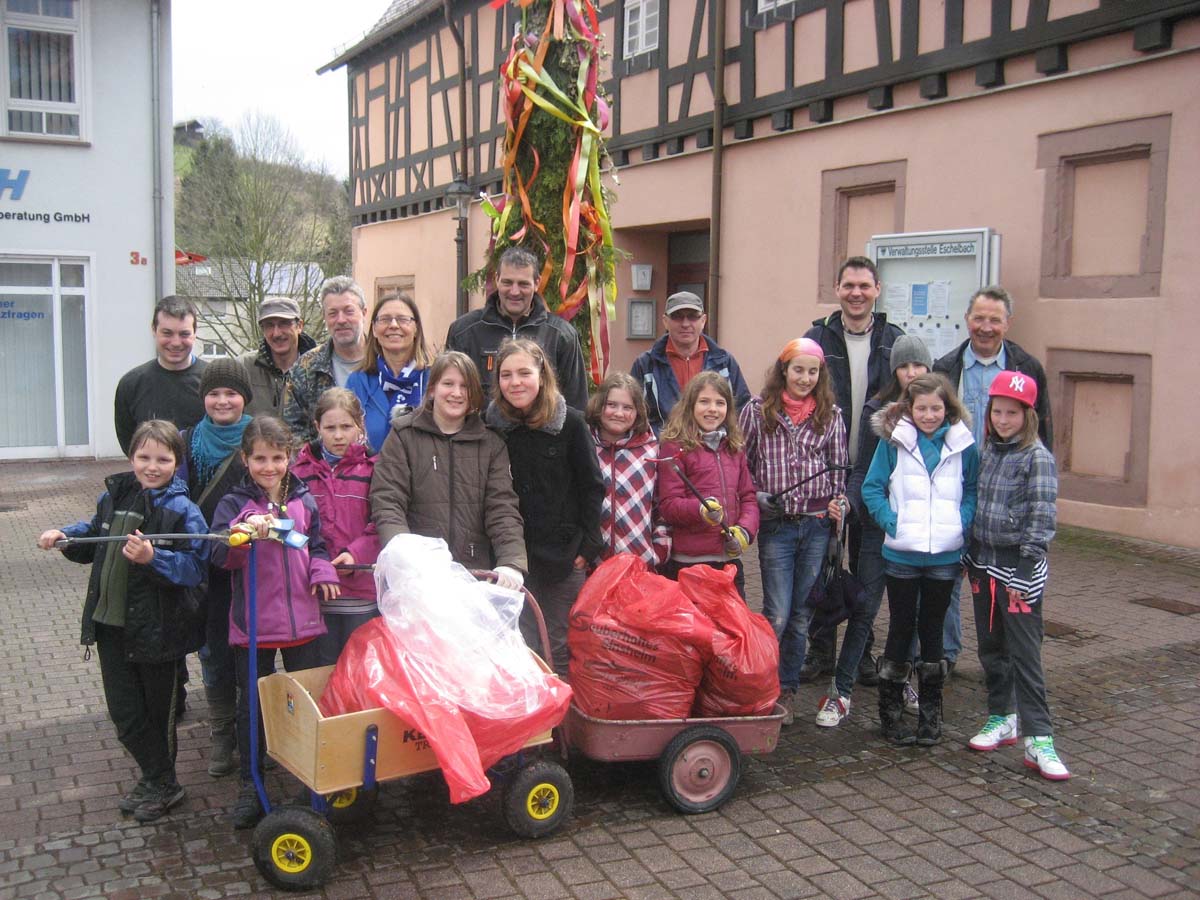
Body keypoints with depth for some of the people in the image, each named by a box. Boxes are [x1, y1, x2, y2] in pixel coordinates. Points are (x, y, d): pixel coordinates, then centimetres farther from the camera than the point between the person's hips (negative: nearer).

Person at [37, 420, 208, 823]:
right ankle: (158, 782, 30)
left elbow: (194, 567, -20)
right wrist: (64, 535, 4)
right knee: (123, 710, 12)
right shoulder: (113, 496, 4)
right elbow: (94, 536, 21)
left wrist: (153, 558, -33)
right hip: (111, 623, 6)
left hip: (156, 627, -6)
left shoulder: (182, 510, -15)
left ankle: (160, 782, 31)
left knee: (157, 709, 11)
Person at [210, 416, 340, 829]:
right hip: (253, 622, -2)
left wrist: (322, 572, -5)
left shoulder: (304, 501, 6)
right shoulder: (234, 504, -3)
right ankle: (250, 786, 23)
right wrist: (246, 533, -35)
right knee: (252, 705, 10)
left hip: (302, 618, 2)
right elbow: (220, 554, -16)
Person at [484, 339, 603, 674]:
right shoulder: (491, 424, 0)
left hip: (563, 554, -1)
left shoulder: (570, 423, -6)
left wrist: (588, 545, -5)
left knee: (560, 648, 9)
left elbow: (592, 486, -1)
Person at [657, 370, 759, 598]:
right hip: (687, 563, -6)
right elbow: (668, 505, -9)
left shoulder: (734, 447, 13)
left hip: (730, 559, 6)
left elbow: (748, 496, 14)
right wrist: (700, 509, -27)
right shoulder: (675, 447, -5)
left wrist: (745, 530, -4)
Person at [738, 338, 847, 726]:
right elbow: (741, 464, 4)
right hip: (776, 526, -2)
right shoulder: (757, 411, 0)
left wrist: (838, 505, -4)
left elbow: (839, 471, 11)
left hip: (817, 526, 2)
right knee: (777, 616, -3)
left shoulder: (830, 415, 6)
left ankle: (787, 689, 23)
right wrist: (758, 500, -9)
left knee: (802, 615, 9)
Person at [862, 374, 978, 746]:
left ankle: (930, 711, 23)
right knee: (901, 627, 7)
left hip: (946, 554, 2)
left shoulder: (962, 443, 1)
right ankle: (891, 709, 18)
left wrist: (963, 522, -6)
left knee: (933, 629, 12)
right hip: (901, 553, -1)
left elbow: (973, 490, 9)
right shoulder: (894, 439, -5)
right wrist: (890, 521, -13)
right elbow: (872, 488, -2)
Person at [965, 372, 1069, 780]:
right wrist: (970, 556, 11)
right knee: (991, 648, 14)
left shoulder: (1037, 457, -10)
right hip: (984, 561, 6)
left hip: (1018, 563, -6)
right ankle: (1001, 718, 28)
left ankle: (1038, 738, -1)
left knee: (1024, 653, -6)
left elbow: (1041, 517, -13)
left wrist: (1024, 569, -16)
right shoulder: (987, 452, 9)